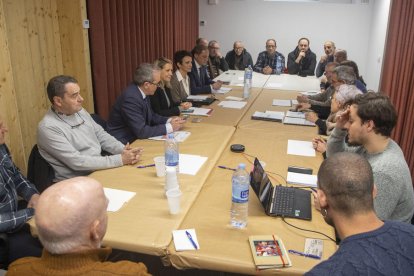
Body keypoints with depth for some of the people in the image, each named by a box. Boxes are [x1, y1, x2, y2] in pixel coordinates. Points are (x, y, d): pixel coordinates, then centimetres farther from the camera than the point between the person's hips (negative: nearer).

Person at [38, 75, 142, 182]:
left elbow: (101, 135, 11)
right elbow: (77, 162, -23)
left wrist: (123, 150, -9)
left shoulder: (79, 111, 6)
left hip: (99, 169, 7)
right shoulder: (48, 128, -18)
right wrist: (120, 159, -23)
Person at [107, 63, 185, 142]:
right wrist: (169, 127, -19)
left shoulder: (142, 92, -1)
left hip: (136, 138, 7)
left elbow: (151, 116, 13)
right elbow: (141, 132, -25)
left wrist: (169, 120, -2)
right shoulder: (130, 98, -24)